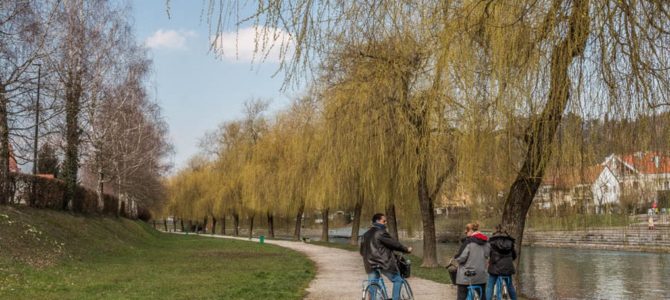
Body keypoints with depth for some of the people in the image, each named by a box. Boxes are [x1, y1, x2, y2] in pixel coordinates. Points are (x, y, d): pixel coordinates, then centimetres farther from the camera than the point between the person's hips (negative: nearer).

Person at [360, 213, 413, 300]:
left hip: (370, 264, 7)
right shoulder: (381, 232, -11)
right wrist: (406, 249, 1)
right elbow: (394, 243, -11)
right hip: (384, 263, -7)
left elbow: (362, 251, 20)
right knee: (398, 280, 10)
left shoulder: (366, 234, 14)